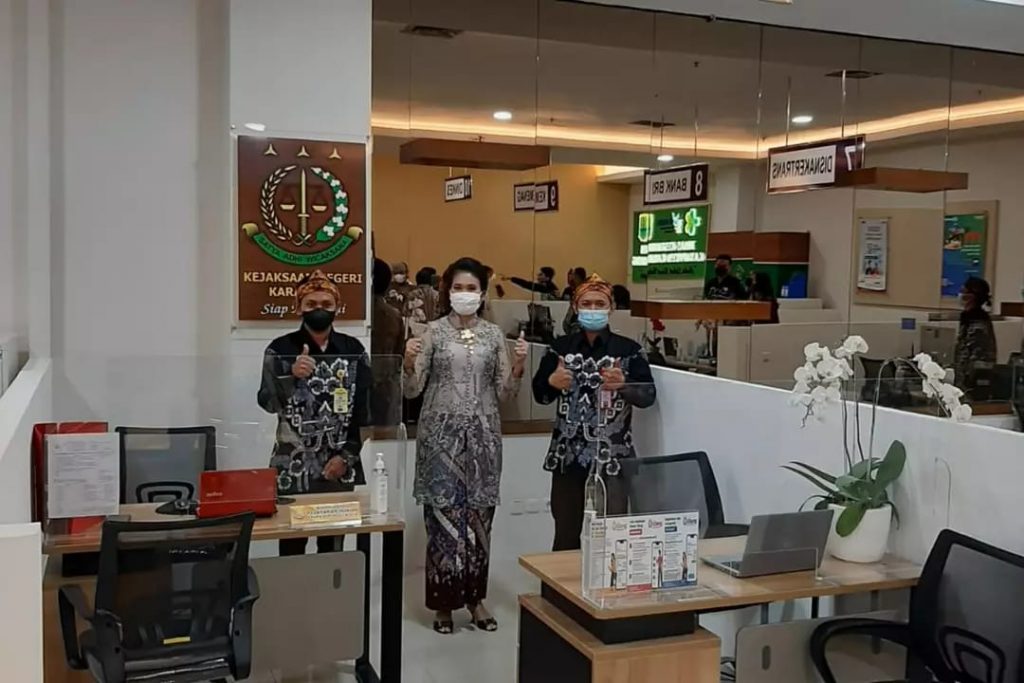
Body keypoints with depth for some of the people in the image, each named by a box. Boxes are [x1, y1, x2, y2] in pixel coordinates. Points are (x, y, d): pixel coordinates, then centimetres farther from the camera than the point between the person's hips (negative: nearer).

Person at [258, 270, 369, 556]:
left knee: (334, 547, 8)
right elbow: (267, 402, -7)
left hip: (340, 466, 2)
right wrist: (292, 375, -24)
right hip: (293, 465, -2)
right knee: (292, 547, -2)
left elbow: (364, 407, 3)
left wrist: (347, 456, -4)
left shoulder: (353, 349, 5)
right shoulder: (281, 348, -1)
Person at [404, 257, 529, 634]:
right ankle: (444, 601, 9)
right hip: (441, 432, -2)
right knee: (444, 515, -3)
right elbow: (412, 390, -3)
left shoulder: (494, 334, 7)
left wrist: (517, 367, -10)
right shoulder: (433, 331, 0)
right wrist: (409, 364, -21)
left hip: (482, 433, 2)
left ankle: (475, 597, 18)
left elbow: (504, 393, 7)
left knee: (479, 515, 5)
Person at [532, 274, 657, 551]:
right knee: (566, 533, 6)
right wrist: (552, 382, -14)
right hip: (568, 454, 2)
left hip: (612, 455, -2)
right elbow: (539, 394, 7)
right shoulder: (560, 347, 7)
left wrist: (622, 385, -23)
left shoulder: (629, 349, 1)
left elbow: (649, 395, -4)